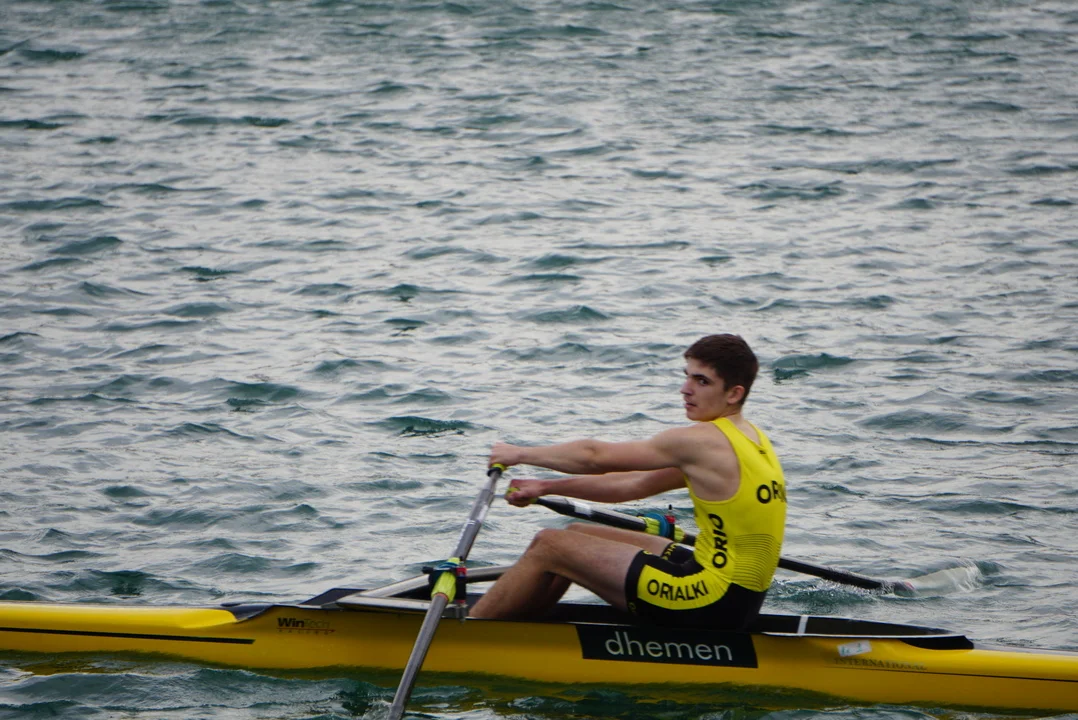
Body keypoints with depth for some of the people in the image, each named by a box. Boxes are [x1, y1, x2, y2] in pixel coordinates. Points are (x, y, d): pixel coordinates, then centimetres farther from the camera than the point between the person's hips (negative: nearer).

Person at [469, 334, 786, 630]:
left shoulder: (701, 442, -16)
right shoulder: (751, 438, 12)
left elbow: (595, 456, -6)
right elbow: (638, 485, 17)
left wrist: (520, 454, 9)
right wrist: (547, 488, 17)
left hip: (713, 607, -9)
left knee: (549, 546, -2)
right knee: (578, 535, 19)